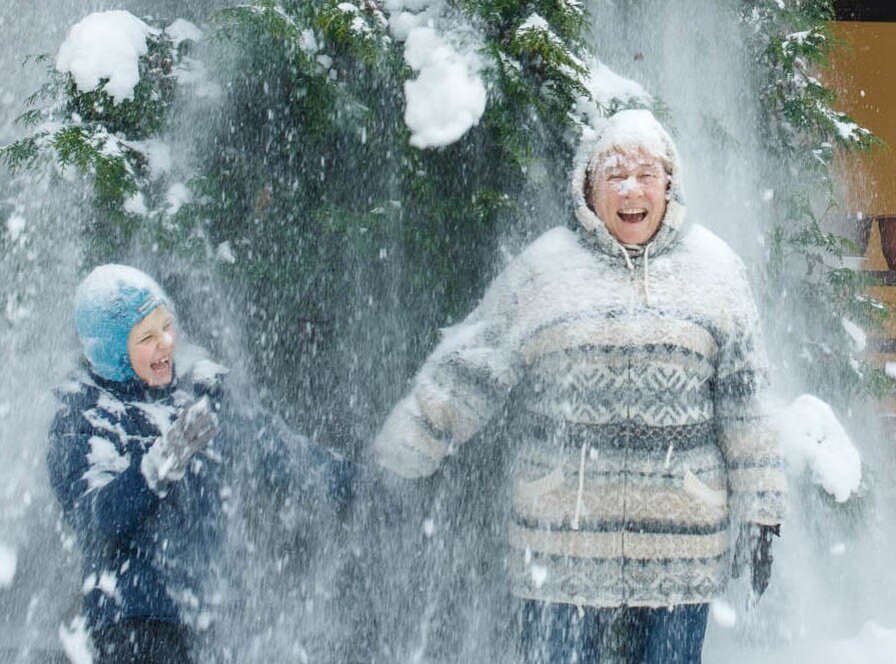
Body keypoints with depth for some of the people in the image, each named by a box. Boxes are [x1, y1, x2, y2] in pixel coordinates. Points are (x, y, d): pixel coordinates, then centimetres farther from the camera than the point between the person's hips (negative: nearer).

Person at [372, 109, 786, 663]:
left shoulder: (715, 268, 10)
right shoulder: (544, 266, 7)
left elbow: (744, 402, 10)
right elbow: (467, 373, 8)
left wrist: (760, 513, 7)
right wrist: (392, 464, 6)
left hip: (680, 540, 1)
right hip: (563, 538, -1)